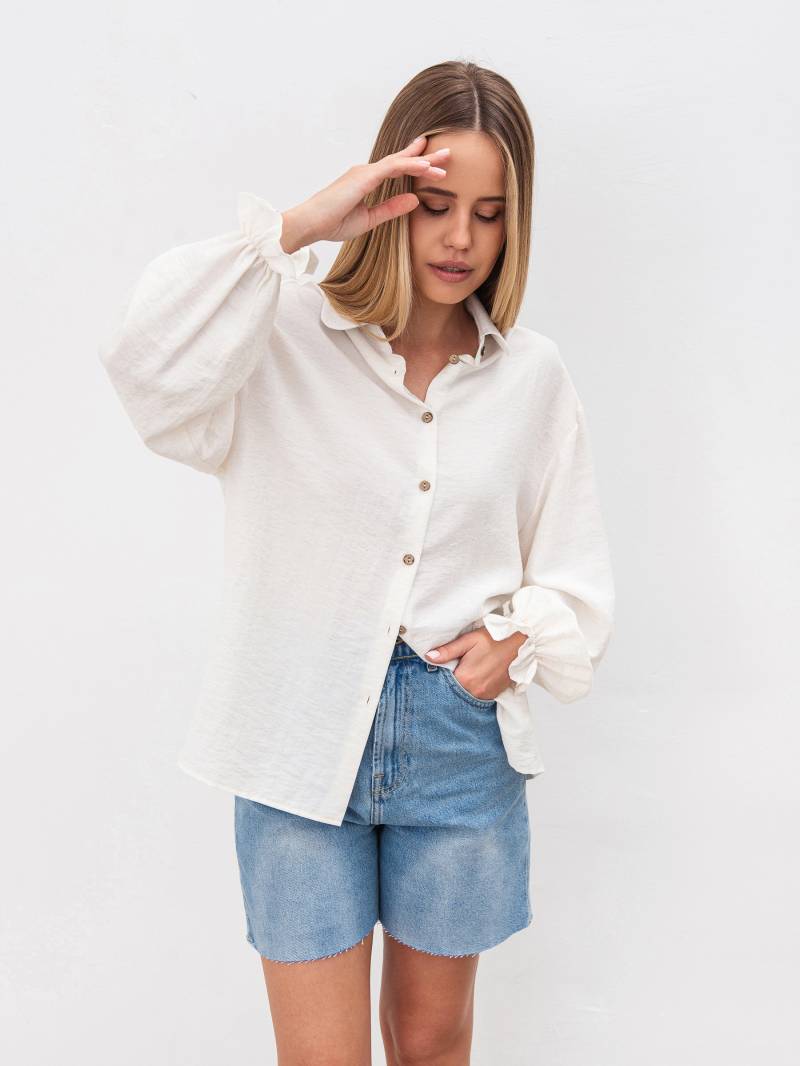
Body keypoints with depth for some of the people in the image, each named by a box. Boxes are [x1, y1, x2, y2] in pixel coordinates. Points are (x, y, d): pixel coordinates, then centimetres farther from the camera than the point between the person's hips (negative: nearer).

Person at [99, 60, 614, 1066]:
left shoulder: (531, 374, 3)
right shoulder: (289, 339, -7)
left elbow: (575, 577, 11)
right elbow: (152, 367, -28)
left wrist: (517, 635, -8)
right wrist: (296, 226, -26)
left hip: (462, 738, 3)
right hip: (302, 733, -2)